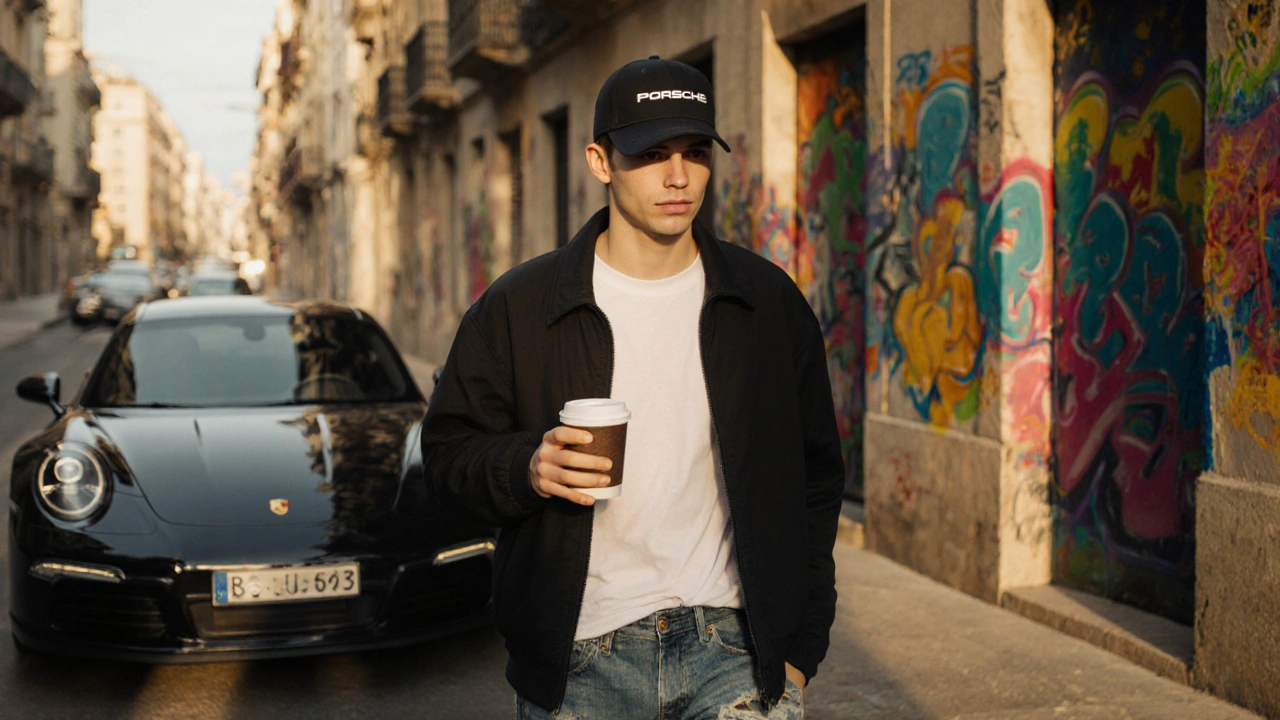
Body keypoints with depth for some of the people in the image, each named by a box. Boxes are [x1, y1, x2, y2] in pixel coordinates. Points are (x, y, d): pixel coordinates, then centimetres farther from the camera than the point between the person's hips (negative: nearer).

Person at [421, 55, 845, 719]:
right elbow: (448, 453, 5)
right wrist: (526, 468, -17)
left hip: (733, 646, 1)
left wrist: (799, 645, 5)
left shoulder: (769, 302, 5)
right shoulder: (517, 306, 1)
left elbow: (814, 478, 9)